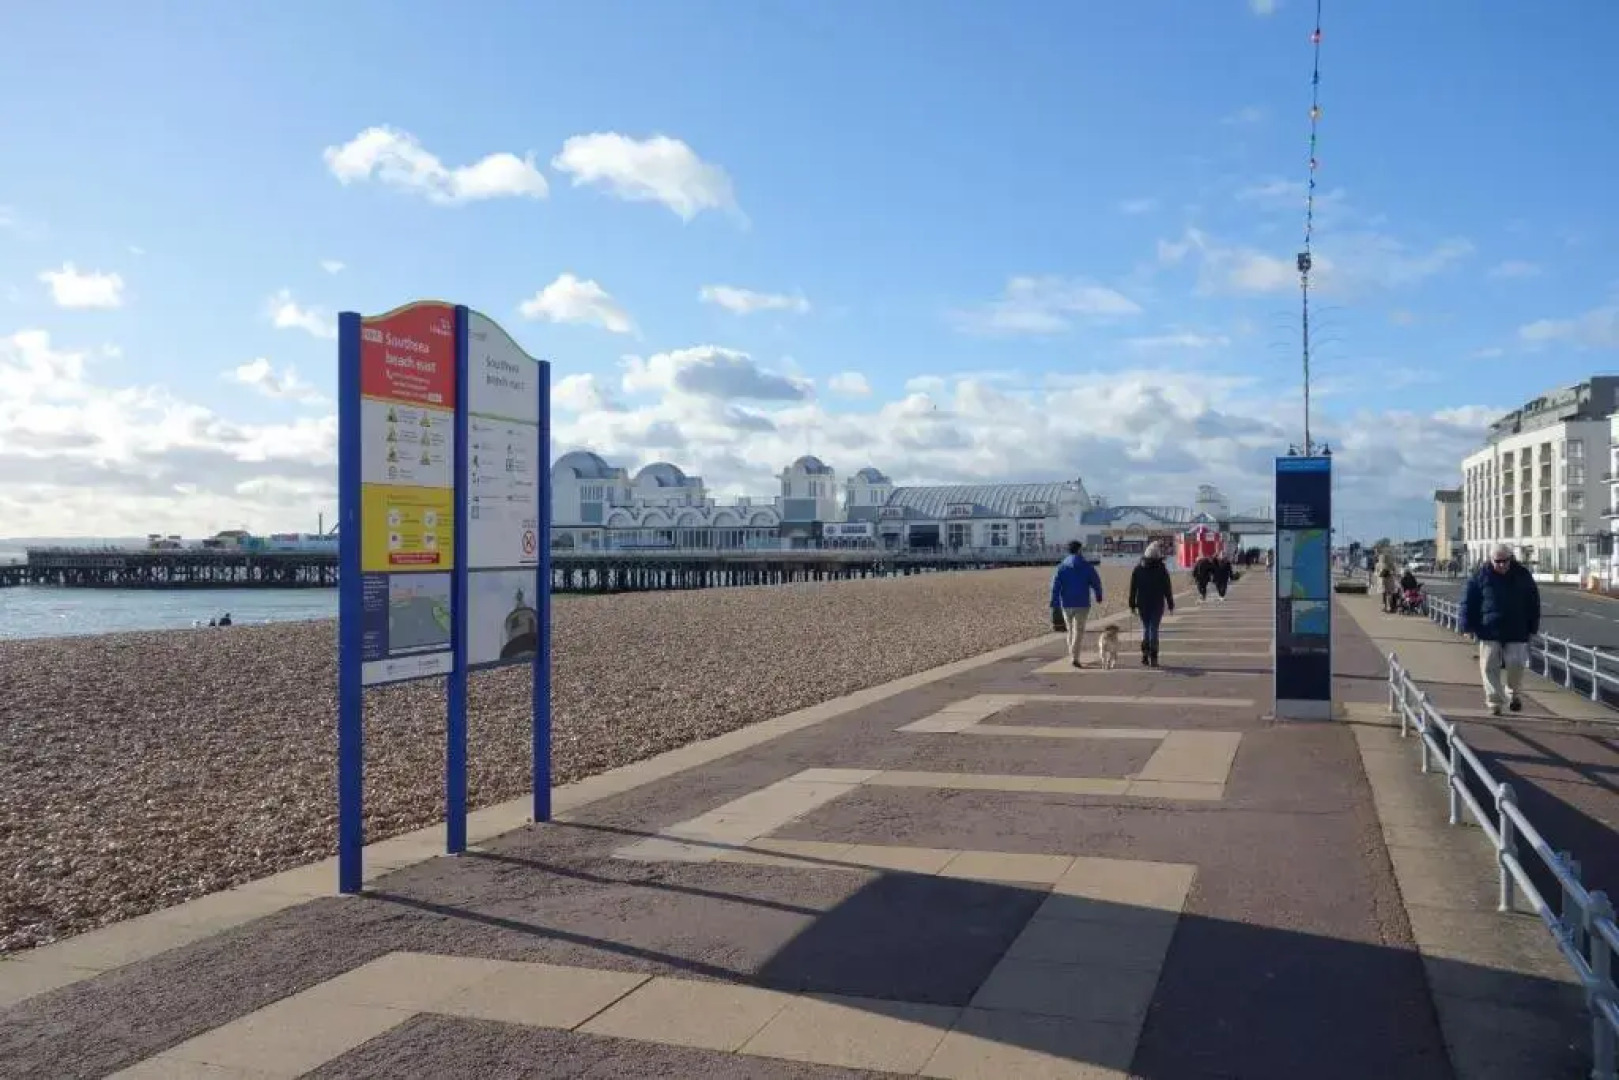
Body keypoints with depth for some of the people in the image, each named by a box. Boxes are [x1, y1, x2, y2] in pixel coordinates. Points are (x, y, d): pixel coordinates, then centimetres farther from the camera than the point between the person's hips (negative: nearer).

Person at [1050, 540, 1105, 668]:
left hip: (1066, 604, 3)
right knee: (1079, 631, -4)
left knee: (1071, 630, 18)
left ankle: (1072, 656, 24)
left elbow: (1055, 585, -3)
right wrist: (1099, 596, 20)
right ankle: (1074, 658, -17)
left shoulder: (1061, 567, 2)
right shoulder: (1087, 567, -2)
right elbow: (1096, 582, 2)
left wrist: (1055, 603, -2)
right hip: (1082, 604, -3)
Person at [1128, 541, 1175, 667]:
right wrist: (1170, 605, 5)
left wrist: (1132, 605, 6)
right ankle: (1153, 658, -5)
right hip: (1157, 605, -2)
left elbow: (1133, 589, 2)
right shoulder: (1162, 570, -4)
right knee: (1154, 629, 2)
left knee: (1145, 629, 14)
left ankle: (1145, 655, 1)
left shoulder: (1137, 570, 1)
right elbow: (1168, 589, -2)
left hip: (1143, 605, 2)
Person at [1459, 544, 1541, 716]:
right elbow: (1468, 601, 1)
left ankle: (1512, 693, 26)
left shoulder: (1522, 575, 3)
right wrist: (1468, 626, -4)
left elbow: (1533, 602, 11)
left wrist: (1532, 628, 9)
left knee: (1516, 664, -1)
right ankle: (1493, 701, 8)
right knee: (1490, 667, -1)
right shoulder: (1482, 575, -2)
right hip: (1489, 631, -1)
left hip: (1516, 631, 1)